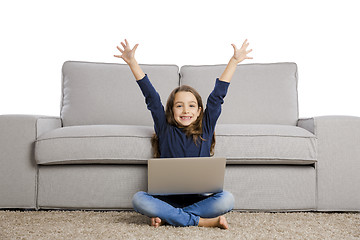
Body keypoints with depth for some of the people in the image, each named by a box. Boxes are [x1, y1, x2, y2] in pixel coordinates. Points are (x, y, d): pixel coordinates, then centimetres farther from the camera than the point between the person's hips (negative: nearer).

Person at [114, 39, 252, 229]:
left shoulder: (205, 129, 9)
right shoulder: (164, 129, 9)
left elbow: (218, 95, 9)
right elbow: (151, 97, 8)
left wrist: (234, 61, 12)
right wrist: (132, 62, 7)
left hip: (198, 198, 0)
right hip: (167, 198, 0)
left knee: (226, 199, -28)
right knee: (138, 199, -28)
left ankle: (166, 216, -20)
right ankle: (203, 221, -27)